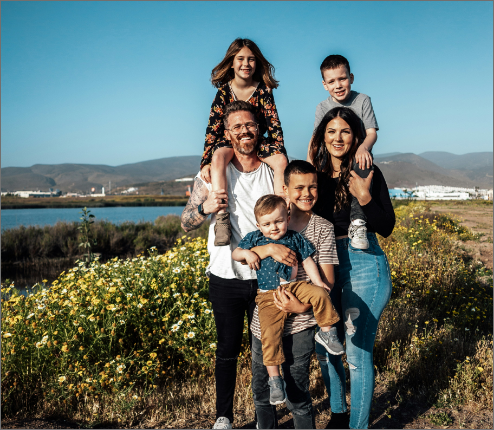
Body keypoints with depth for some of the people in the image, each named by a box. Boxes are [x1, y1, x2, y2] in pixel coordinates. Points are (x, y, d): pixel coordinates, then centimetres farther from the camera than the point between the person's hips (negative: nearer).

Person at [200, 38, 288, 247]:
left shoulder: (263, 89, -5)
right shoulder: (224, 91, -7)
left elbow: (274, 124, -6)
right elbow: (212, 127, -10)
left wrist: (280, 153, -19)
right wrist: (206, 162, -19)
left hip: (258, 142, 1)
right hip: (229, 141, -1)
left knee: (281, 161, -29)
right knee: (218, 157, -36)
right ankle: (222, 219, -44)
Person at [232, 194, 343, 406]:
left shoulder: (295, 238, 8)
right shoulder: (254, 238, 7)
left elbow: (307, 260, 10)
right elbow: (235, 253, 12)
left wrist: (317, 281, -2)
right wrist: (246, 253, -10)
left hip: (294, 286, 2)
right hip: (269, 296, -1)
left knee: (319, 294, -25)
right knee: (269, 333, -18)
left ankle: (326, 332, -2)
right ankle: (275, 378, -7)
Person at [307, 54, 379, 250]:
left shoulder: (362, 100, 3)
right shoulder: (323, 107, 8)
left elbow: (372, 132, -5)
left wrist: (363, 147, -30)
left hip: (358, 156, -2)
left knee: (362, 164, -37)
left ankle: (357, 222, -38)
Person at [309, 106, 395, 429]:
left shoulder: (367, 173, -7)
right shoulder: (317, 174, 5)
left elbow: (386, 227, -9)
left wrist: (364, 197, -23)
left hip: (364, 266, -5)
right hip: (326, 265, 5)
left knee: (358, 353, 0)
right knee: (323, 347, 15)